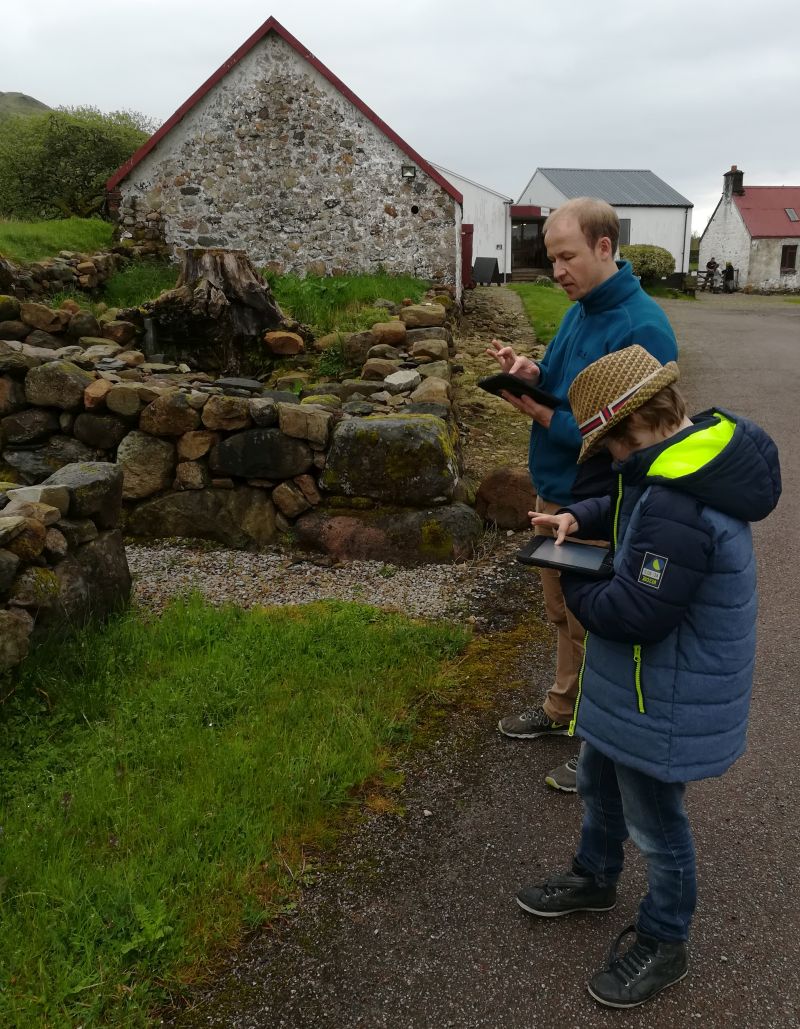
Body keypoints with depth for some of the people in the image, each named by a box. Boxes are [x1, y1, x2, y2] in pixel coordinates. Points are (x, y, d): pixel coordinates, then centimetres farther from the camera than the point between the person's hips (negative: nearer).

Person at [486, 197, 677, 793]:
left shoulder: (641, 329, -23)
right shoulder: (581, 309, 5)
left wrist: (541, 415, -22)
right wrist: (533, 374, -7)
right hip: (557, 495, 9)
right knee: (564, 614, 24)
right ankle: (564, 709, 44)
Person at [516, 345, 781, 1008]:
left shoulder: (680, 508, -35)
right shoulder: (701, 452, -2)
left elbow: (635, 612, -31)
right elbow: (629, 505, 16)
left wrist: (573, 585, -13)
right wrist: (579, 519, -2)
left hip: (664, 702, -10)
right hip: (633, 682, 10)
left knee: (655, 822, 14)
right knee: (598, 784, 29)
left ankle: (663, 943, 39)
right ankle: (595, 879, 54)